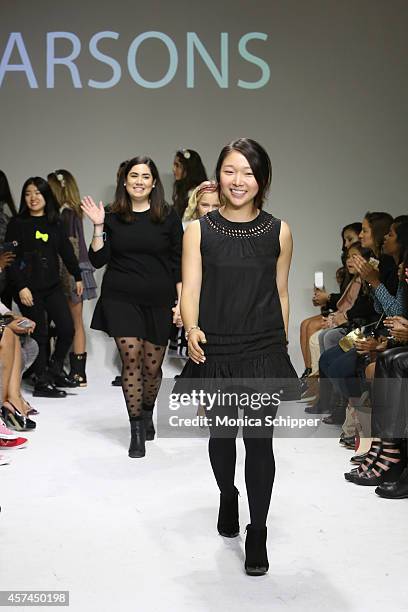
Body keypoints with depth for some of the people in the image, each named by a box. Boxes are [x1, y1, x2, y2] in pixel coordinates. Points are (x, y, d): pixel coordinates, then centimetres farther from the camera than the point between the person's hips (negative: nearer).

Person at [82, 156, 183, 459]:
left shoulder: (168, 217, 2)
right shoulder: (113, 217, 4)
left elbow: (179, 263, 3)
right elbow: (98, 260, 2)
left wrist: (181, 303, -1)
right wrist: (98, 227, -9)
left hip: (158, 301, 0)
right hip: (121, 298, 0)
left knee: (152, 365, 4)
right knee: (131, 358, -7)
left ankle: (148, 413, 34)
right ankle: (137, 430, 5)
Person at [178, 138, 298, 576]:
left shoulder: (278, 232, 2)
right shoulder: (199, 230, 0)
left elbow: (280, 294, 8)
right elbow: (190, 288, -8)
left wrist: (280, 346, 11)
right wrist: (191, 330, -26)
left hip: (264, 351, 0)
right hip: (215, 352, 1)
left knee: (259, 440, -4)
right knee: (221, 434, 16)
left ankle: (258, 533, 12)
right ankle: (228, 496, 46)